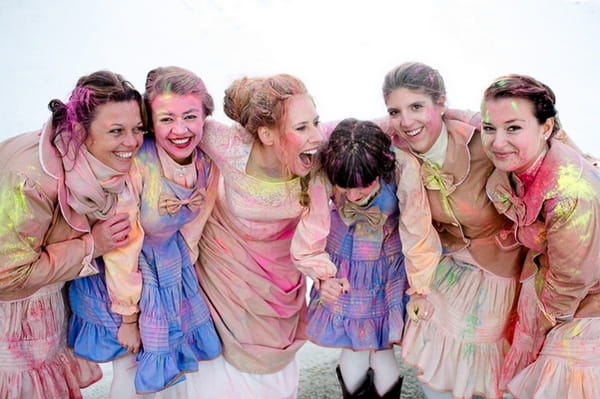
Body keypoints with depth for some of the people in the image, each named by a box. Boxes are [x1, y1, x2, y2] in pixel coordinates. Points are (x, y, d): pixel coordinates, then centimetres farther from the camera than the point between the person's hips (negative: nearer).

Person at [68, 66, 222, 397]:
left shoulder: (207, 165, -13)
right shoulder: (135, 164, -31)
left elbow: (191, 228, 2)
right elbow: (122, 247, -23)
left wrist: (181, 268, 5)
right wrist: (128, 314, -16)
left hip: (172, 273, 5)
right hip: (124, 275, -5)